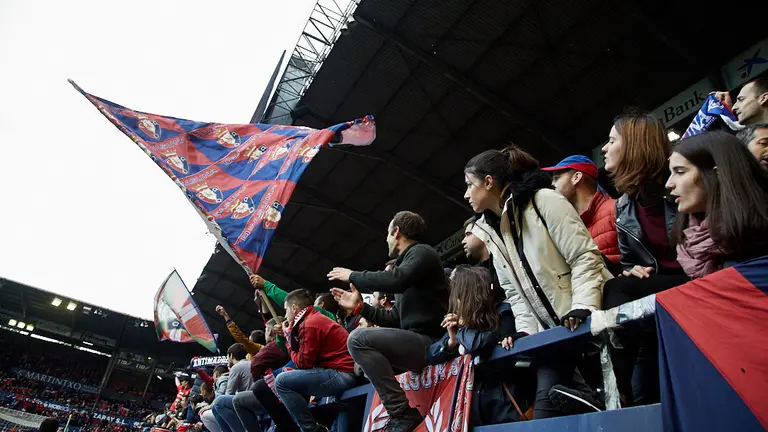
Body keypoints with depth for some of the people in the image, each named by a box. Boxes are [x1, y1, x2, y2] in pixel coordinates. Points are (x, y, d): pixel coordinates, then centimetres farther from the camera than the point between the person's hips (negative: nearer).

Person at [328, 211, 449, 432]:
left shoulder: (422, 252, -5)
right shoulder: (410, 259, 21)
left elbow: (396, 280, -28)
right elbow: (395, 319, 20)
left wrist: (353, 276, -13)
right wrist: (359, 306, 16)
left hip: (429, 342, -10)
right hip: (417, 342, 10)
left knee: (359, 339, -21)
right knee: (365, 361, 23)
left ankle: (402, 413, -19)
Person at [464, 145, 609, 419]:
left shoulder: (544, 200, -9)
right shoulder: (489, 232, 10)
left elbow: (584, 256, -14)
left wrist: (582, 308, -23)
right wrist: (525, 330, 0)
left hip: (589, 316, -5)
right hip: (552, 331, 6)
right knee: (546, 399, -5)